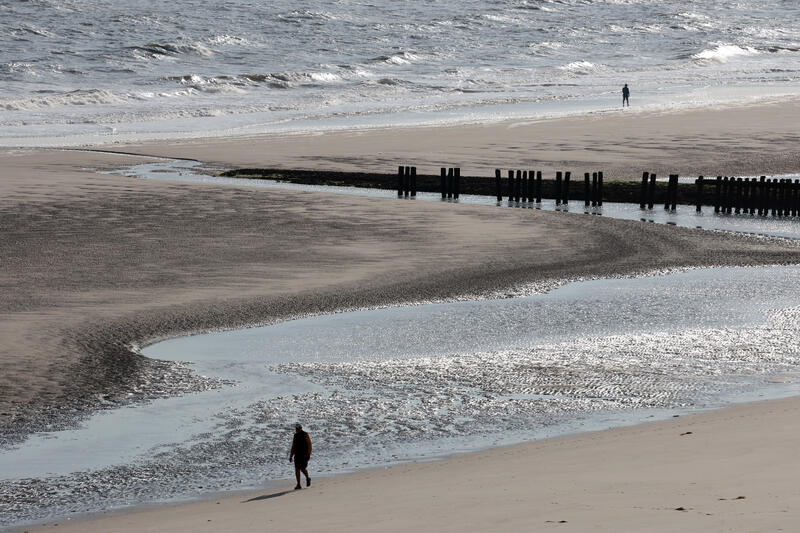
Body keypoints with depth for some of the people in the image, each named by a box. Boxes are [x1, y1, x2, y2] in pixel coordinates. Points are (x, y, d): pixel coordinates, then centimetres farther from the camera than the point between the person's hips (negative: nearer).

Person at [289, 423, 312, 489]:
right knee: (297, 469, -4)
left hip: (304, 455, -5)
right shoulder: (295, 436, 11)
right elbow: (293, 447, 16)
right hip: (297, 455, 5)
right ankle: (298, 485, -1)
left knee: (302, 469, -6)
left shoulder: (305, 435, -5)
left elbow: (309, 445, -8)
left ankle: (307, 479, 24)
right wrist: (291, 456, 13)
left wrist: (308, 454, -16)